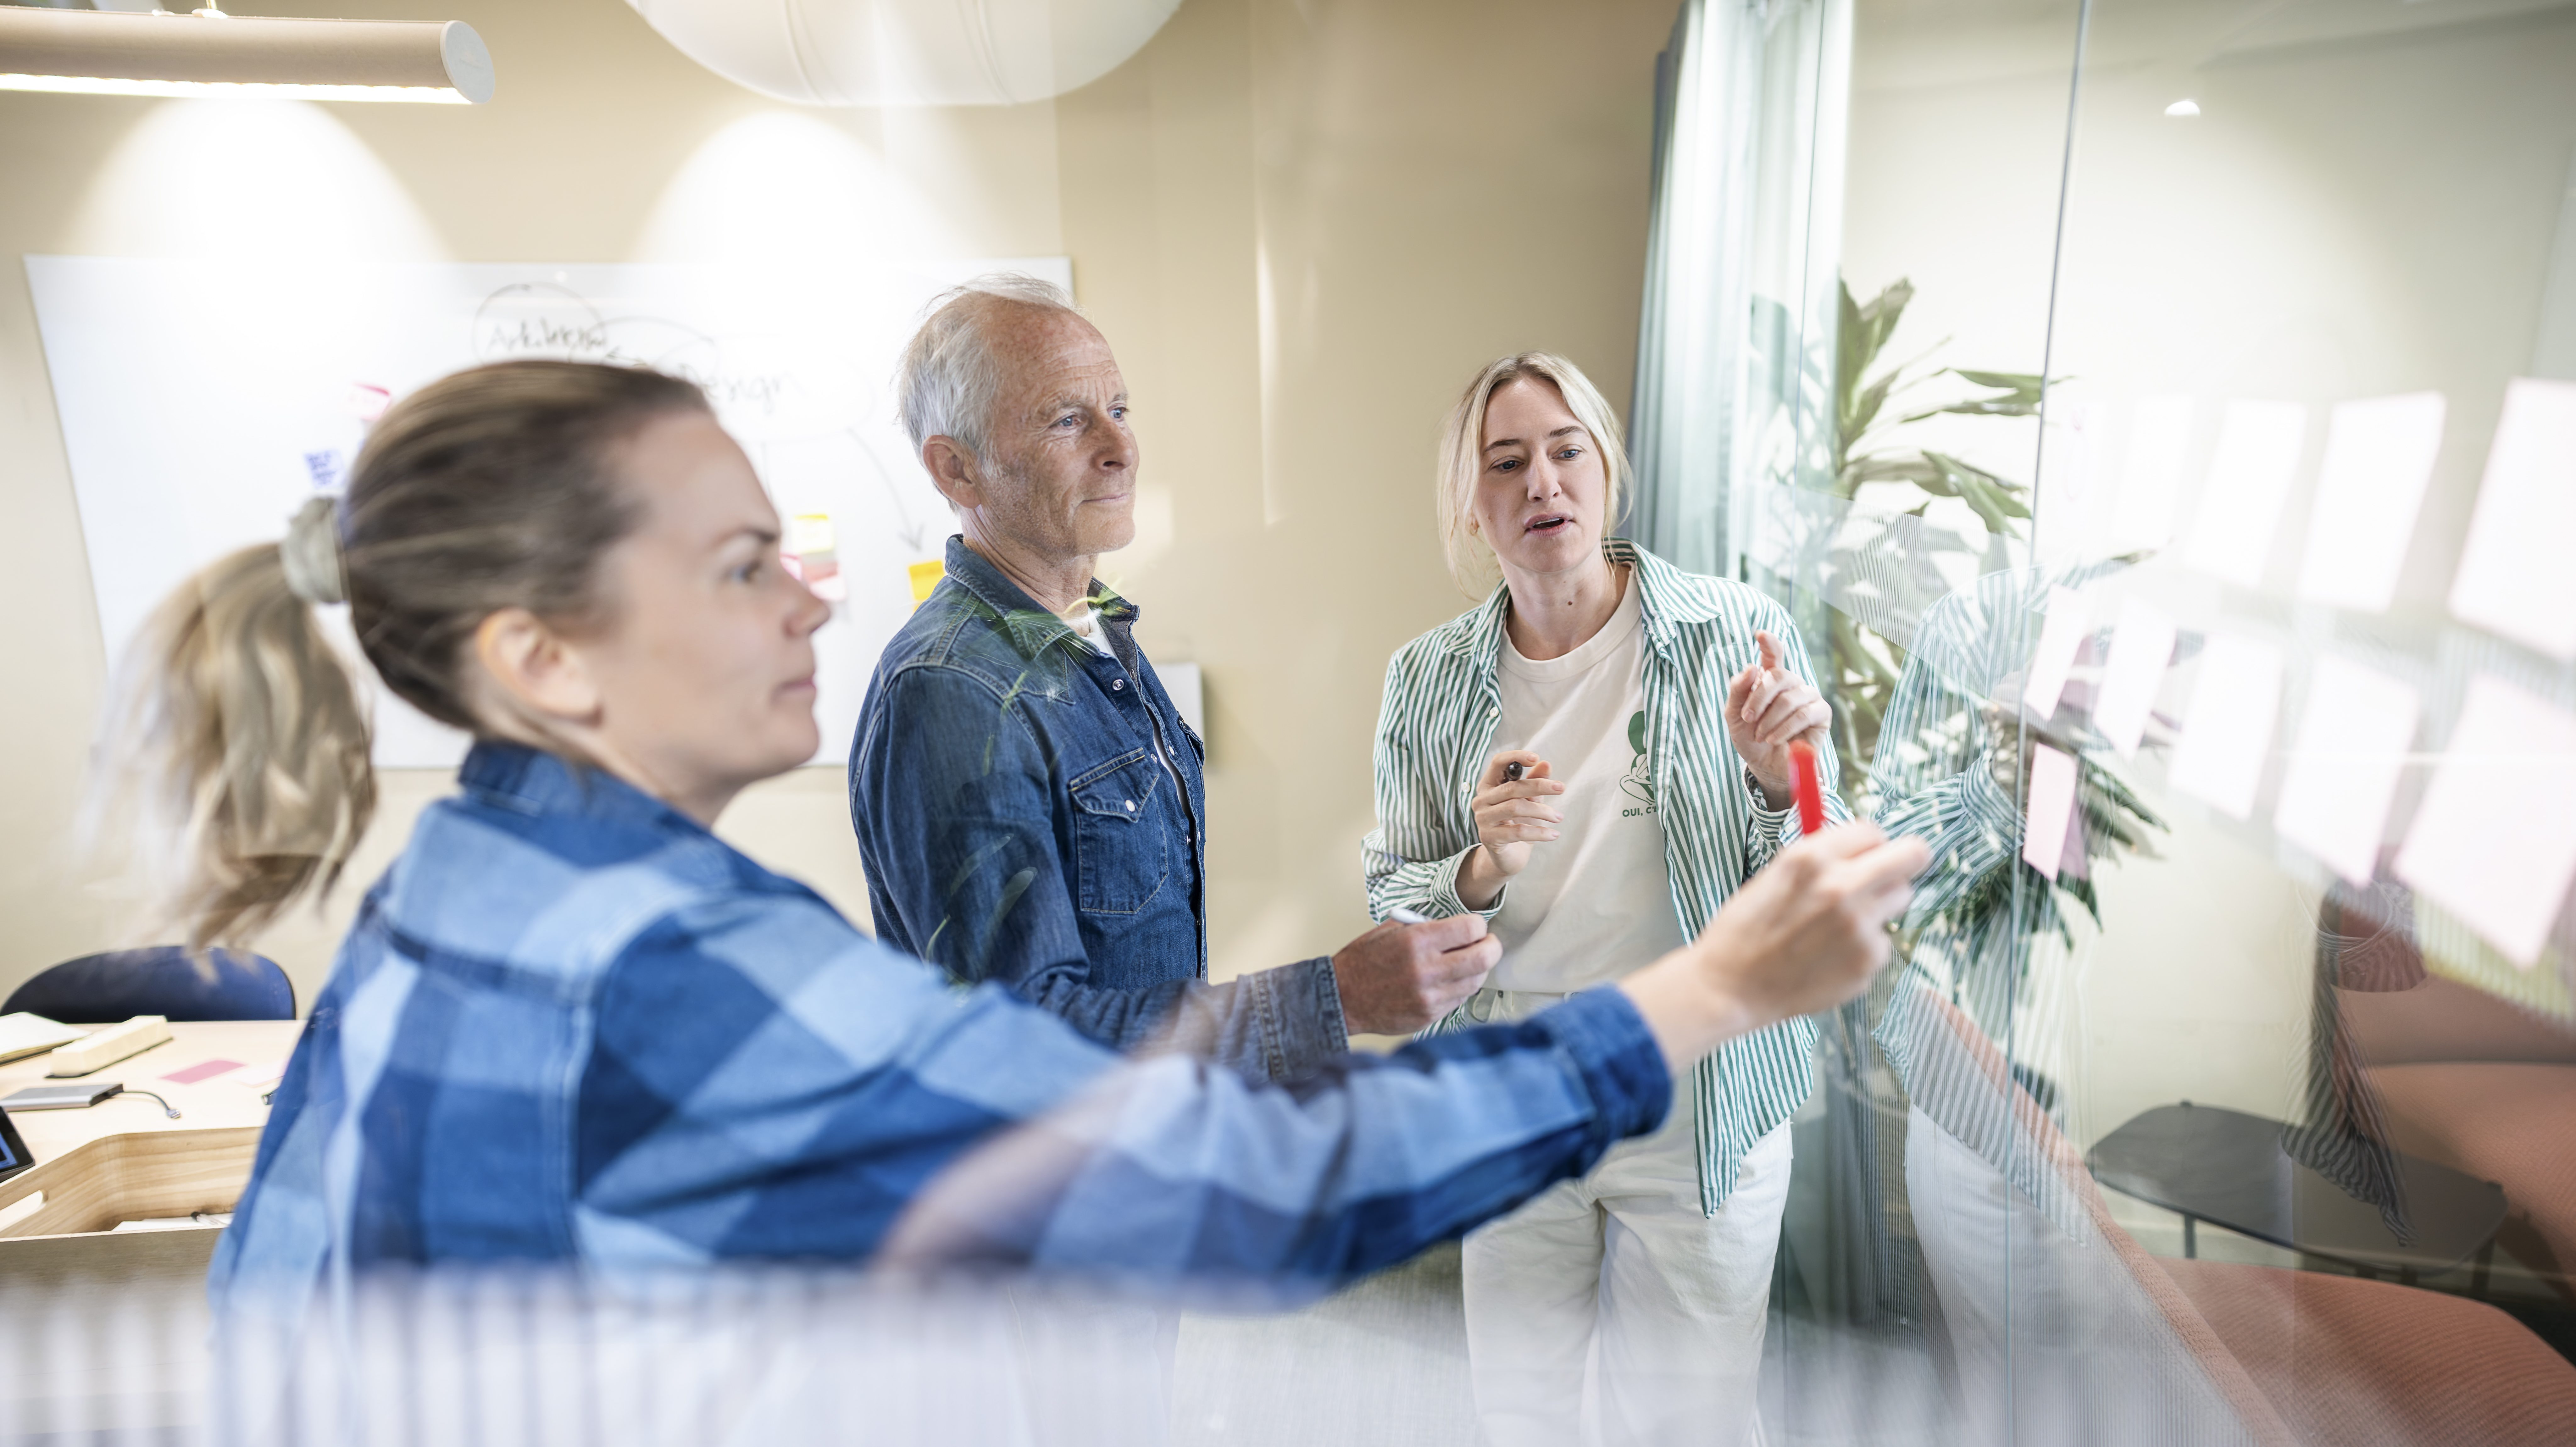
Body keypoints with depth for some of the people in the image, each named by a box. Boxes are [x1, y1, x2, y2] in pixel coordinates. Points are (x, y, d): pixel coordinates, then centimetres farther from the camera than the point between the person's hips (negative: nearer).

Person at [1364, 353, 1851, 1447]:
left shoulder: (1736, 635, -11)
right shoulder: (1429, 679, -5)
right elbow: (1391, 904, 0)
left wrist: (1779, 780, -25)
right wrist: (1486, 867, -19)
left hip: (1700, 1107, -1)